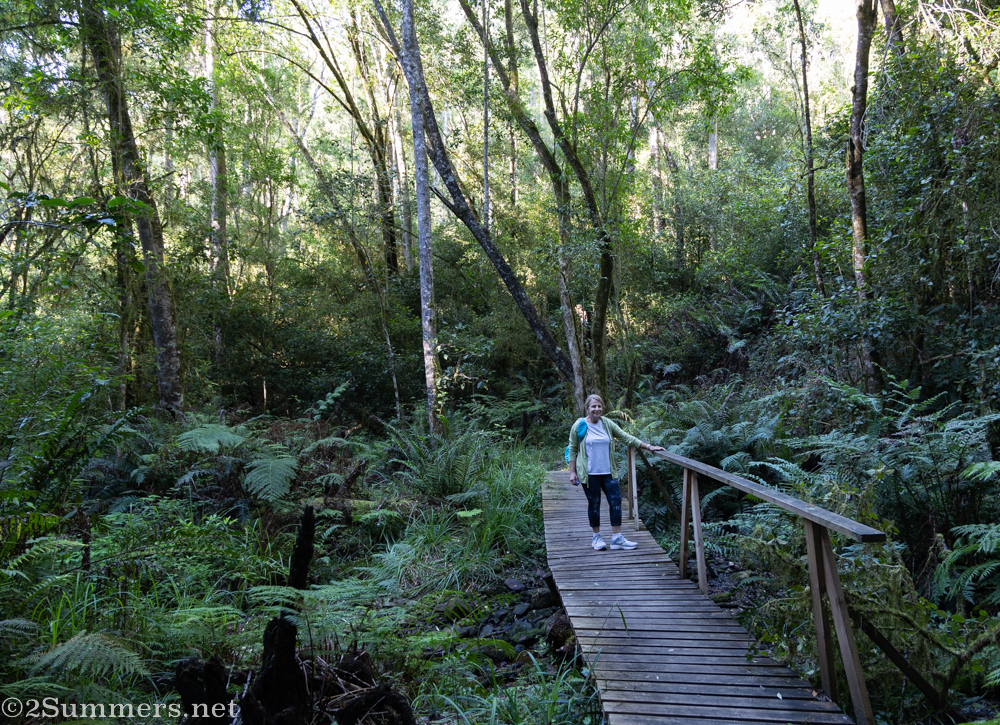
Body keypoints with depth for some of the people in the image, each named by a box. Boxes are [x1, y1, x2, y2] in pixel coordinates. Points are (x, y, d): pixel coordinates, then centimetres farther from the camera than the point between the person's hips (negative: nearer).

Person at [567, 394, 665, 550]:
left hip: (608, 472, 4)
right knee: (594, 504, 4)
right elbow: (572, 450, 1)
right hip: (589, 473, -3)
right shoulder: (579, 426, -3)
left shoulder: (607, 424, 7)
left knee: (616, 501, -1)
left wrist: (648, 447, 4)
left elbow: (626, 438, 9)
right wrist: (572, 472, -4)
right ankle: (596, 537, 20)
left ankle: (616, 538, 8)